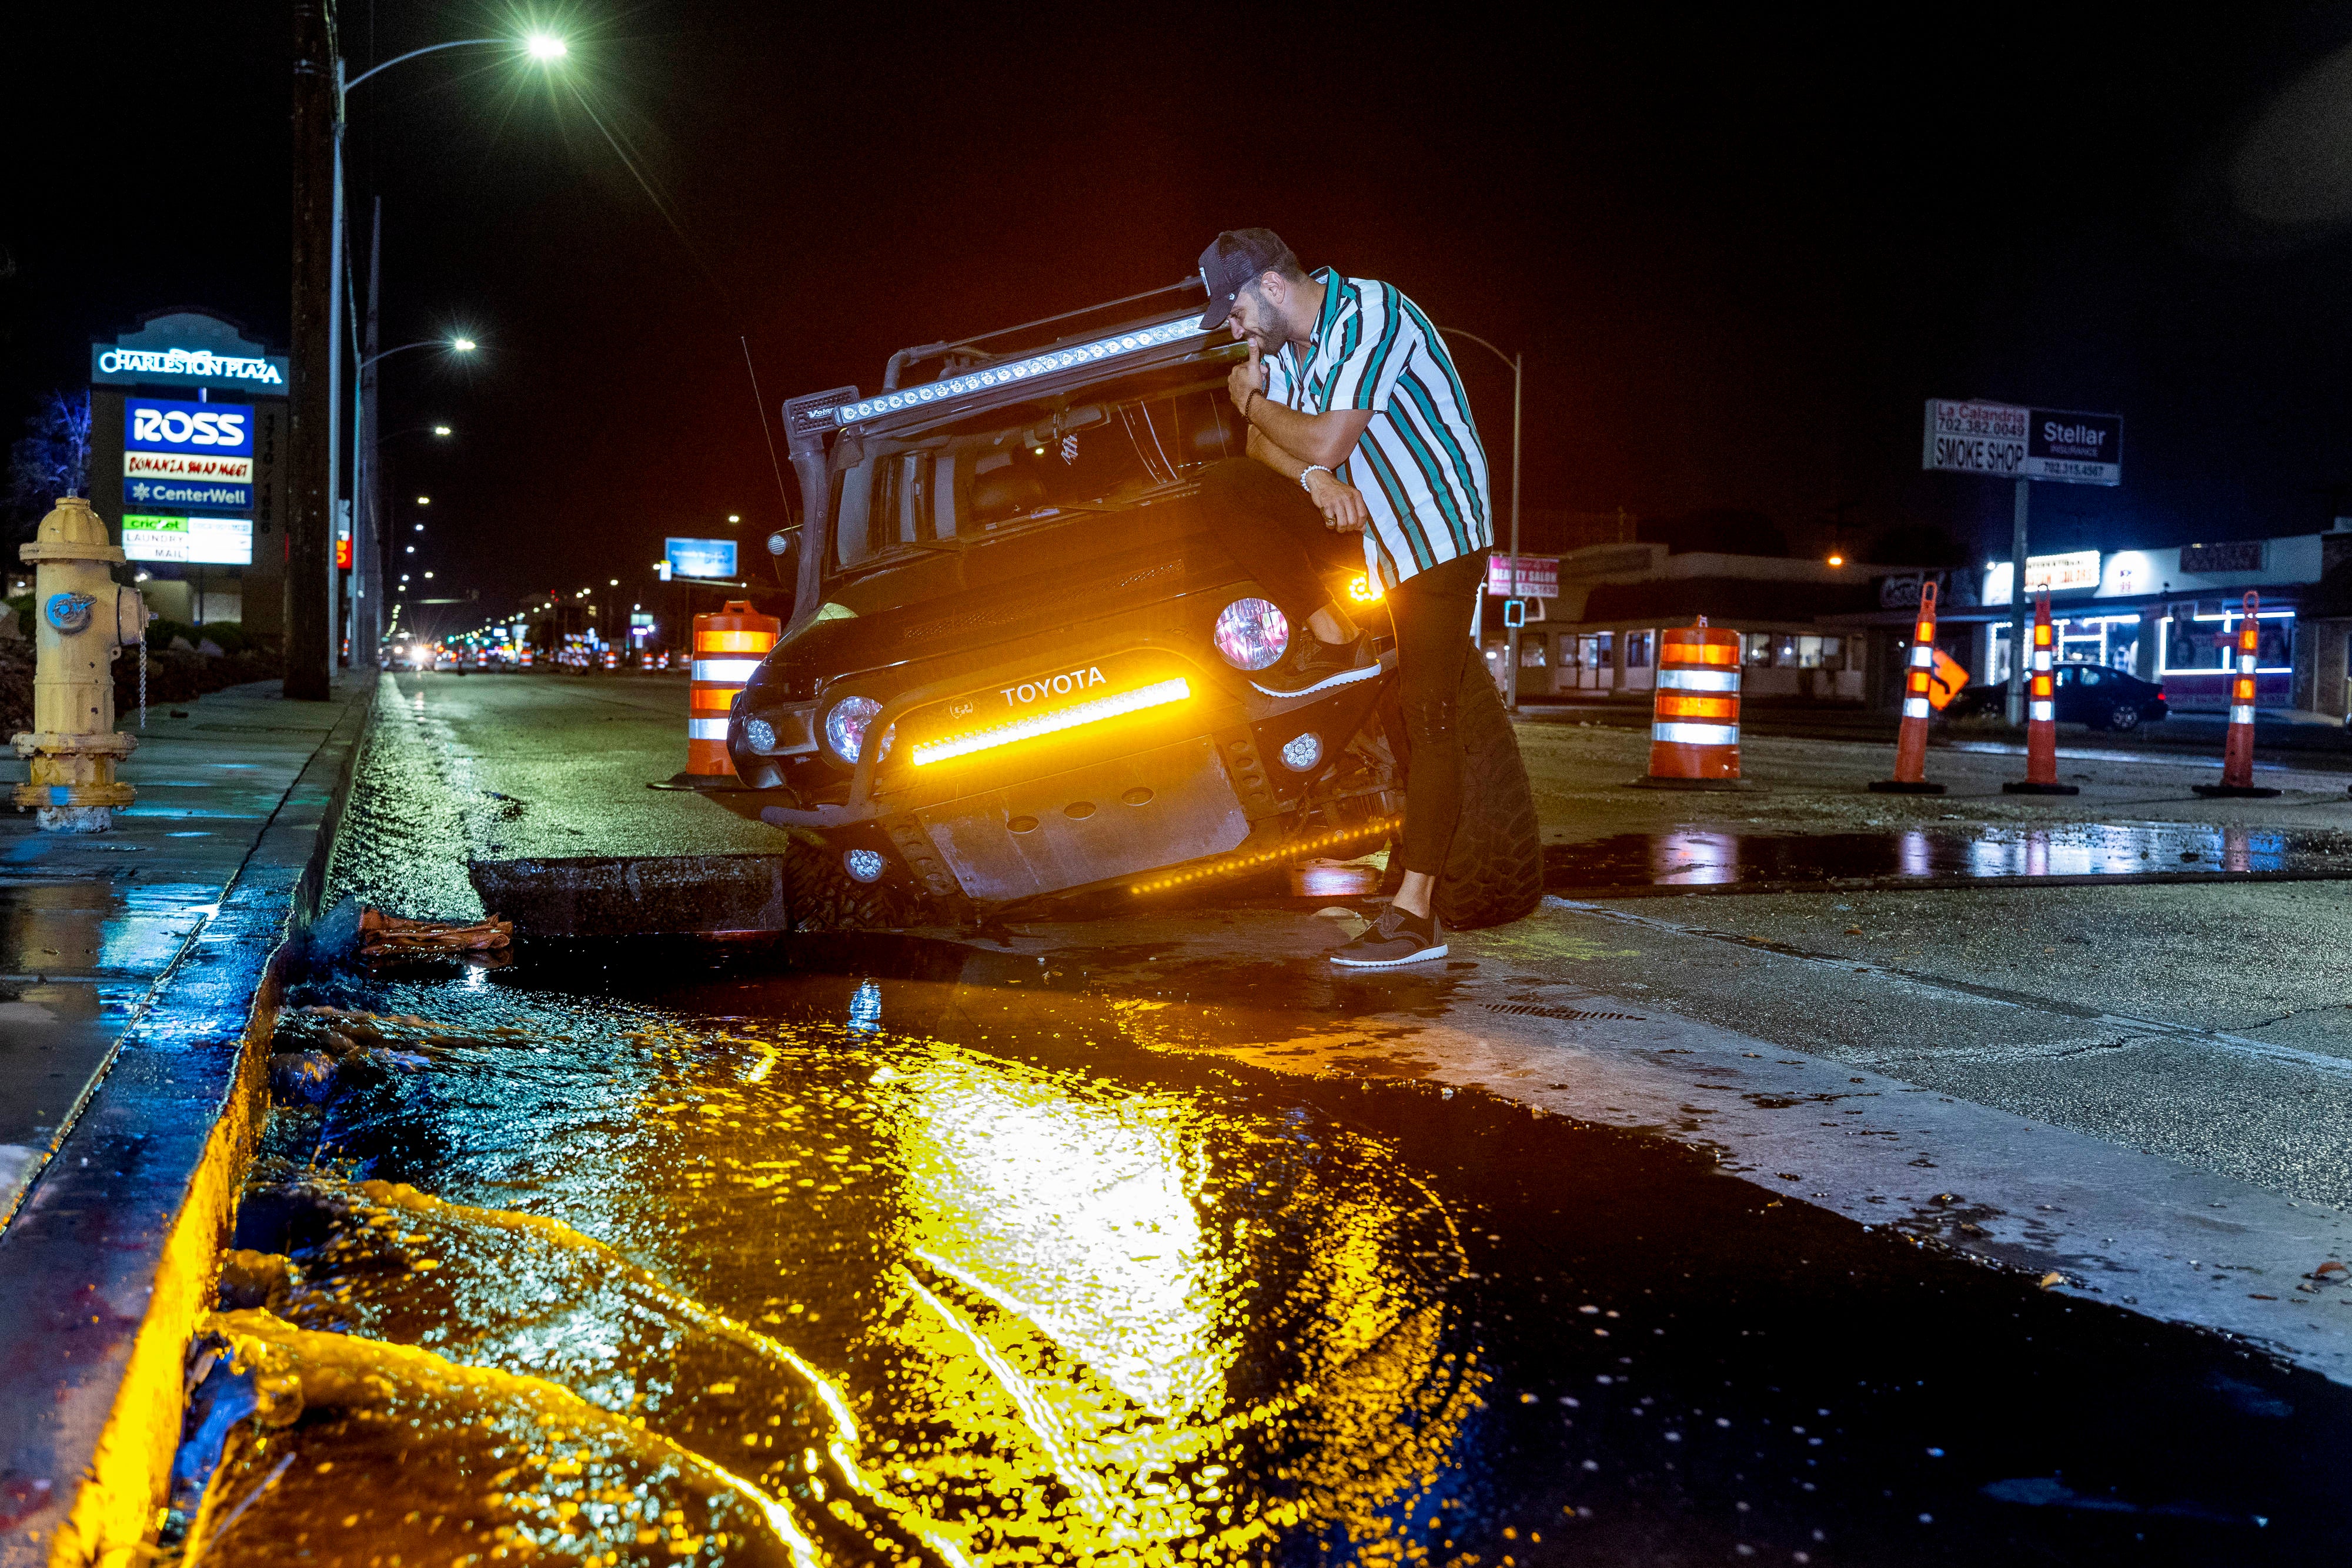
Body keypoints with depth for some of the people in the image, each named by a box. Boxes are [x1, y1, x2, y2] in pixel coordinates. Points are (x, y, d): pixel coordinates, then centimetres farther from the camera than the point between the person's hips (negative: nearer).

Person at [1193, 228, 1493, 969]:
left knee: (1426, 715, -12)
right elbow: (1265, 445, 8)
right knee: (1223, 487, -6)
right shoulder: (1285, 342, 7)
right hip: (1362, 518, 8)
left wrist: (1252, 400, -8)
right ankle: (1332, 641, -3)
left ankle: (1416, 912, -11)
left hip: (1439, 526, -8)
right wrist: (1316, 479, -14)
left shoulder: (1368, 317, -20)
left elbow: (1327, 443, -26)